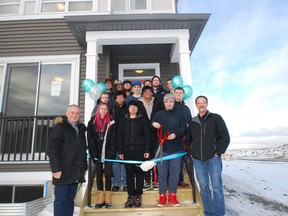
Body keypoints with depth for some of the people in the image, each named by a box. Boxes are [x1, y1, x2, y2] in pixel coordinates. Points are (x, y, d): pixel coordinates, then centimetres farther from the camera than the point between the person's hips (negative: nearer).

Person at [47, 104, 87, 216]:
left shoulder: (81, 129, 15)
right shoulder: (59, 128, -3)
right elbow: (52, 149, -12)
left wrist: (84, 167, 13)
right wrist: (56, 169, -18)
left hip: (76, 173, 6)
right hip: (63, 172, -5)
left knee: (70, 199, 11)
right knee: (61, 199, 1)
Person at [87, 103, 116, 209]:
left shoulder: (111, 122, 2)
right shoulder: (92, 122, 4)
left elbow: (113, 139, -1)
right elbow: (90, 138, 0)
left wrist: (111, 152, -11)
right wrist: (93, 152, -8)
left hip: (108, 153, -1)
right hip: (97, 153, 1)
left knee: (108, 174, 0)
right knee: (99, 174, 7)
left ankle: (108, 199, 9)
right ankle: (100, 199, 14)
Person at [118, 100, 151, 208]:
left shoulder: (143, 119, 4)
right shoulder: (124, 121, 11)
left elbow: (147, 135, 0)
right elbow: (120, 137, 9)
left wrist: (147, 150, -7)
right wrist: (120, 151, 2)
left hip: (140, 150, -2)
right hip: (127, 151, 2)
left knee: (139, 172, 2)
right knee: (129, 173, 4)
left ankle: (138, 196, 13)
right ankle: (131, 196, 12)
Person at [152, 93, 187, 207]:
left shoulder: (179, 113, 6)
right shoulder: (159, 114, 9)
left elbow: (183, 127, 1)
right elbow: (151, 127, 7)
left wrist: (176, 134, -17)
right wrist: (153, 125, -17)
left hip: (176, 147, 0)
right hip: (161, 147, 0)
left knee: (174, 172, 6)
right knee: (162, 173, 4)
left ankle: (172, 195, 20)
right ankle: (162, 196, 16)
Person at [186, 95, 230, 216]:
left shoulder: (216, 118, 0)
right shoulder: (192, 122, 11)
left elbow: (225, 137, -4)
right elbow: (188, 140, 20)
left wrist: (218, 153, -8)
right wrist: (190, 153, 8)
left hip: (213, 159, -3)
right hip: (197, 160, 4)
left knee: (217, 187, -2)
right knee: (203, 187, 9)